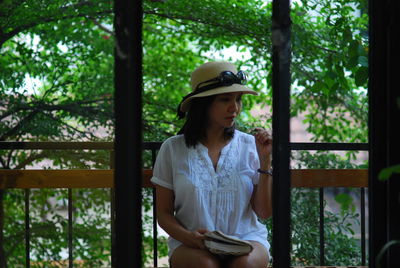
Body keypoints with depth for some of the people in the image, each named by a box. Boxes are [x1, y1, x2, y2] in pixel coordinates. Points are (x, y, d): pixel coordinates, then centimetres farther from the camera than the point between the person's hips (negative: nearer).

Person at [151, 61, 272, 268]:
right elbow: (164, 214, 5)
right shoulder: (172, 148, 2)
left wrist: (264, 160, -5)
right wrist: (187, 236, -16)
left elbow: (264, 212, 3)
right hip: (193, 246, -1)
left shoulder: (249, 145, 4)